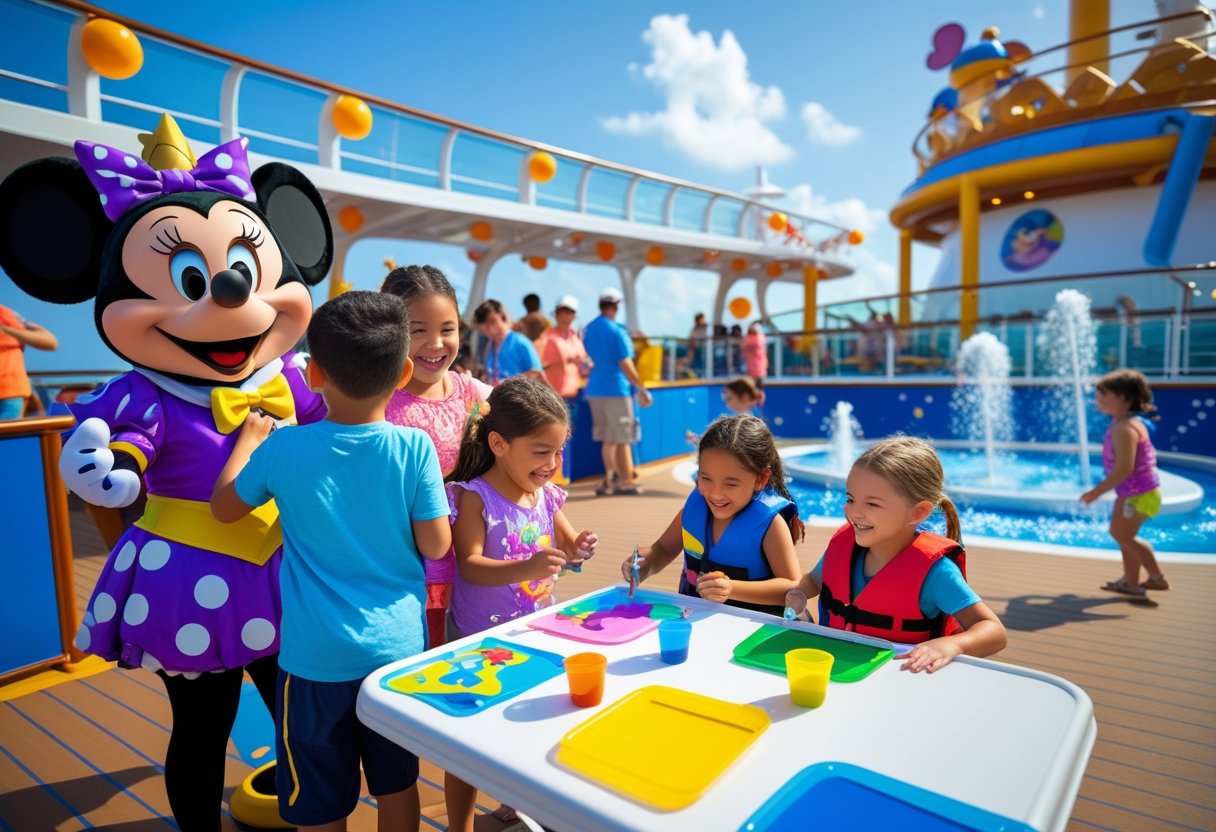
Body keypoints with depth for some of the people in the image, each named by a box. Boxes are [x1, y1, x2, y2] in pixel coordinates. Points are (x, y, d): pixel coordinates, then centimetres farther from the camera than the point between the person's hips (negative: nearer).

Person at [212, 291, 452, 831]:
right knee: (398, 784, 23)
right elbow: (436, 545, -9)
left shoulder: (284, 450, -12)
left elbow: (223, 508, 6)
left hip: (318, 655, -1)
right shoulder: (415, 447, -14)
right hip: (400, 646, 2)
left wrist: (249, 439, 18)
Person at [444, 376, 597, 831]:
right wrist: (527, 567, -42)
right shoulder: (474, 497, -20)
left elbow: (569, 547, 8)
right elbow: (471, 567, -27)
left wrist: (580, 548, -16)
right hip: (480, 639, -6)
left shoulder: (547, 496, -2)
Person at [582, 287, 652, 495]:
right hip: (616, 389, -7)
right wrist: (642, 389, -10)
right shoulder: (617, 331, -12)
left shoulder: (588, 329, 9)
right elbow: (625, 365, -16)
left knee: (607, 439, 15)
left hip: (594, 390, 7)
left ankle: (609, 480, 18)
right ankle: (624, 482, 7)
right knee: (622, 439, 2)